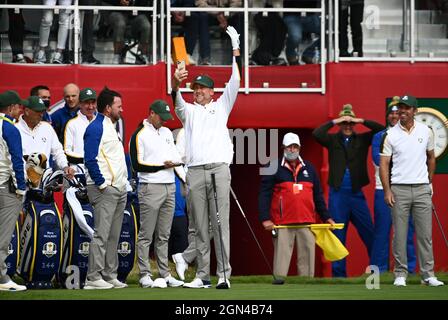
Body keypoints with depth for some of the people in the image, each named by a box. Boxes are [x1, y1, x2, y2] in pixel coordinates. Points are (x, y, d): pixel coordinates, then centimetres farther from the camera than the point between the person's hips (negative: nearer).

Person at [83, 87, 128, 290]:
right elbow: (91, 159, -19)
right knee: (101, 234, -11)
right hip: (104, 189, -10)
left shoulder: (110, 127, 20)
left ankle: (110, 276, 15)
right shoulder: (96, 128, -11)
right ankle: (93, 278, -11)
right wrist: (102, 184, -19)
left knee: (113, 236, 11)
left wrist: (124, 181, 17)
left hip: (119, 188, 10)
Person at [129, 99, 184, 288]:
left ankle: (165, 274, 11)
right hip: (150, 188, -7)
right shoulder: (139, 135, -6)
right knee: (146, 235, -4)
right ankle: (145, 275, -2)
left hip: (169, 187, 7)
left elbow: (175, 155, 23)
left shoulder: (167, 133, 18)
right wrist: (163, 165, -12)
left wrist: (177, 161, -2)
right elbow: (137, 165, -11)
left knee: (164, 236, 9)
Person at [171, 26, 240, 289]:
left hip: (219, 168, -2)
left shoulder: (221, 107, 18)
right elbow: (177, 101, -1)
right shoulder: (189, 111, 20)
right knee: (200, 227, 2)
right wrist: (176, 84, -23)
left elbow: (234, 85, 6)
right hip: (195, 171, 2)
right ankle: (203, 275, 3)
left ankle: (224, 274, -13)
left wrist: (234, 55, -4)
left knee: (221, 223, -8)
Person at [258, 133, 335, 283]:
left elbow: (318, 196, 21)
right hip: (282, 223, -3)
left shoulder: (309, 168, 17)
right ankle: (279, 278, -5)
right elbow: (264, 195, -1)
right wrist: (265, 219, -11)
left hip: (307, 221, 3)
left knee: (307, 252, 1)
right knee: (282, 252, -7)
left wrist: (326, 217, 16)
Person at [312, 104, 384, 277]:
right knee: (337, 235, 3)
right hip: (338, 194, -1)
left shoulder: (362, 139, 8)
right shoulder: (333, 140, 5)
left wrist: (361, 121, -7)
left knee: (369, 233, 1)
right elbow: (316, 134, -12)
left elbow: (381, 129, -2)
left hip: (357, 193, 1)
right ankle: (338, 273, 8)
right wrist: (334, 122, -11)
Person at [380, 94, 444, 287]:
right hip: (399, 189, -2)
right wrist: (387, 190, -9)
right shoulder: (390, 135, 0)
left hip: (422, 189, 2)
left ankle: (428, 274, 5)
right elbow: (384, 164, -1)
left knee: (425, 234, 1)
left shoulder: (426, 131, 7)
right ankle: (400, 274, 6)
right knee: (399, 234, -1)